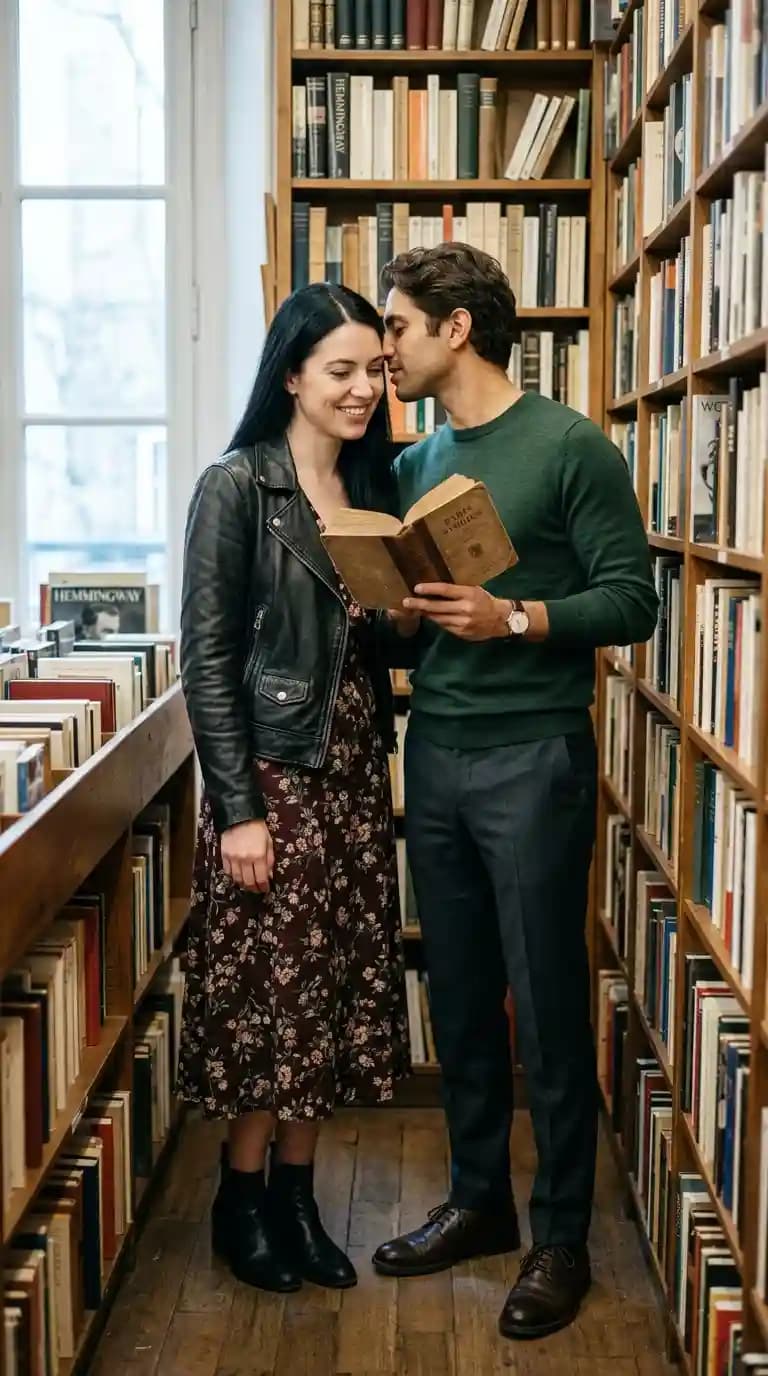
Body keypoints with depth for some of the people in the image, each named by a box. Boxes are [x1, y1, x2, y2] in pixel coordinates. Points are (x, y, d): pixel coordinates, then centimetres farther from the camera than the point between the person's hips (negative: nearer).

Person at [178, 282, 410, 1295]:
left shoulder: (375, 489, 10)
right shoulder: (236, 488, -10)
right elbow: (207, 658, -13)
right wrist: (238, 808, -16)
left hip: (356, 768, 7)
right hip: (273, 771, -6)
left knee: (335, 987, 10)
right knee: (270, 990, 2)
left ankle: (296, 1193, 25)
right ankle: (241, 1197, 21)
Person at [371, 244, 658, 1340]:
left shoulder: (571, 447, -6)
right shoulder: (415, 462, 12)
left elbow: (632, 601, -10)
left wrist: (517, 619, -24)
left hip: (533, 756, -6)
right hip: (435, 752, 6)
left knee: (547, 1006, 2)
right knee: (458, 996, 14)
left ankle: (562, 1237, 17)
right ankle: (478, 1200, 30)